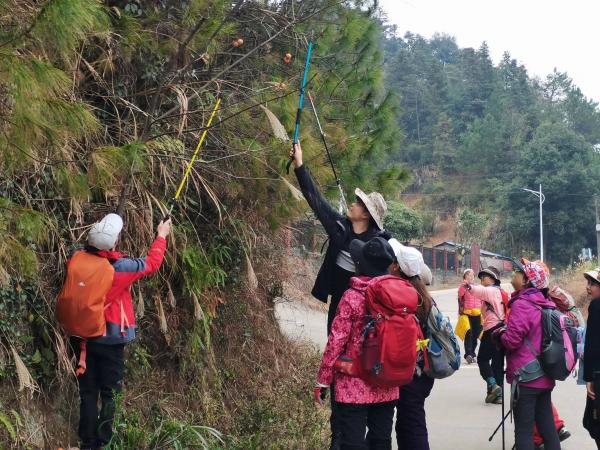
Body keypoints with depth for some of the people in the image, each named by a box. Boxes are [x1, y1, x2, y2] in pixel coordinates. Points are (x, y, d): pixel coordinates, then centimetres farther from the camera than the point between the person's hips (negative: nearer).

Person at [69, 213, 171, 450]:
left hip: (81, 335, 4)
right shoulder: (122, 267, -17)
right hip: (110, 339, -4)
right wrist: (161, 236, 15)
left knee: (88, 392, 12)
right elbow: (152, 263, 1)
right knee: (110, 394, 8)